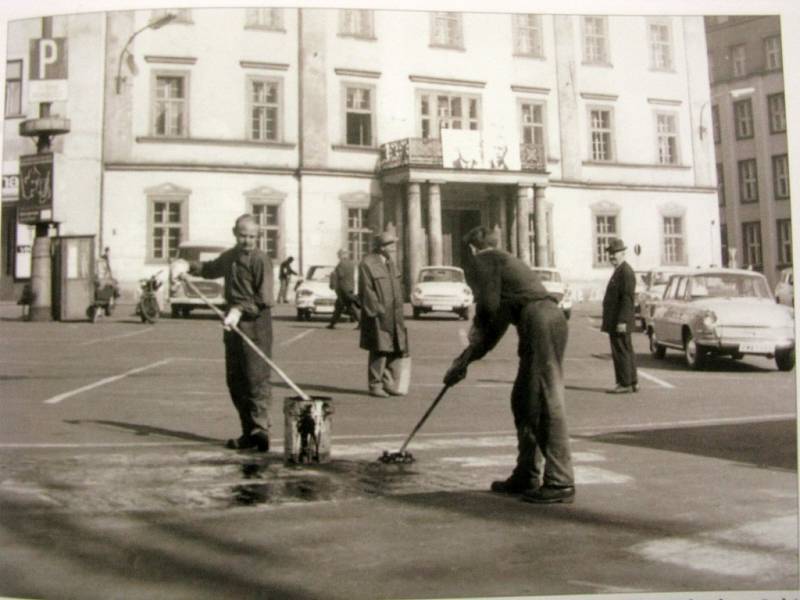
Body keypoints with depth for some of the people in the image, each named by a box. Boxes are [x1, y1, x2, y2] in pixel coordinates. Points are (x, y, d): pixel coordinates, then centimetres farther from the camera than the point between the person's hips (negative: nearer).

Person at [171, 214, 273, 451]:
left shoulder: (261, 260, -8)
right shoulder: (229, 256, 16)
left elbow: (264, 299, -15)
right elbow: (211, 269, 36)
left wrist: (239, 310, -25)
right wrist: (187, 265, 20)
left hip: (255, 324, -8)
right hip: (233, 324, 8)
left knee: (257, 377, -11)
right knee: (235, 379, 9)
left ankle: (260, 428, -12)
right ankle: (249, 432, 16)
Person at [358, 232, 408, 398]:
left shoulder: (390, 262, 17)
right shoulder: (367, 264, -8)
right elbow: (367, 292, -13)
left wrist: (399, 310, 13)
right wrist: (377, 311, -18)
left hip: (394, 315, 8)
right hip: (378, 316, -8)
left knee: (396, 350, 7)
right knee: (379, 351, -5)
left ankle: (390, 384, 16)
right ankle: (375, 385, 5)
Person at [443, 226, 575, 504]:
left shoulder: (481, 261, 5)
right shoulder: (507, 261, 32)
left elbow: (489, 305, -9)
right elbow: (497, 324, 33)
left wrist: (476, 332, 13)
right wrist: (466, 359, 35)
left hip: (537, 322, -9)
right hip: (550, 318, 9)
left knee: (547, 402, -8)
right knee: (524, 401, 15)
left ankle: (560, 483, -6)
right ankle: (526, 475, 22)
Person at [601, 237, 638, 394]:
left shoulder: (626, 271, -14)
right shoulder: (619, 271, 18)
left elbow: (627, 298, -21)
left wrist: (622, 321, -24)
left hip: (619, 322, -10)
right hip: (616, 321, 10)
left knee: (621, 351, -7)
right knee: (626, 351, 12)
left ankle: (625, 384, -3)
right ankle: (632, 383, 18)